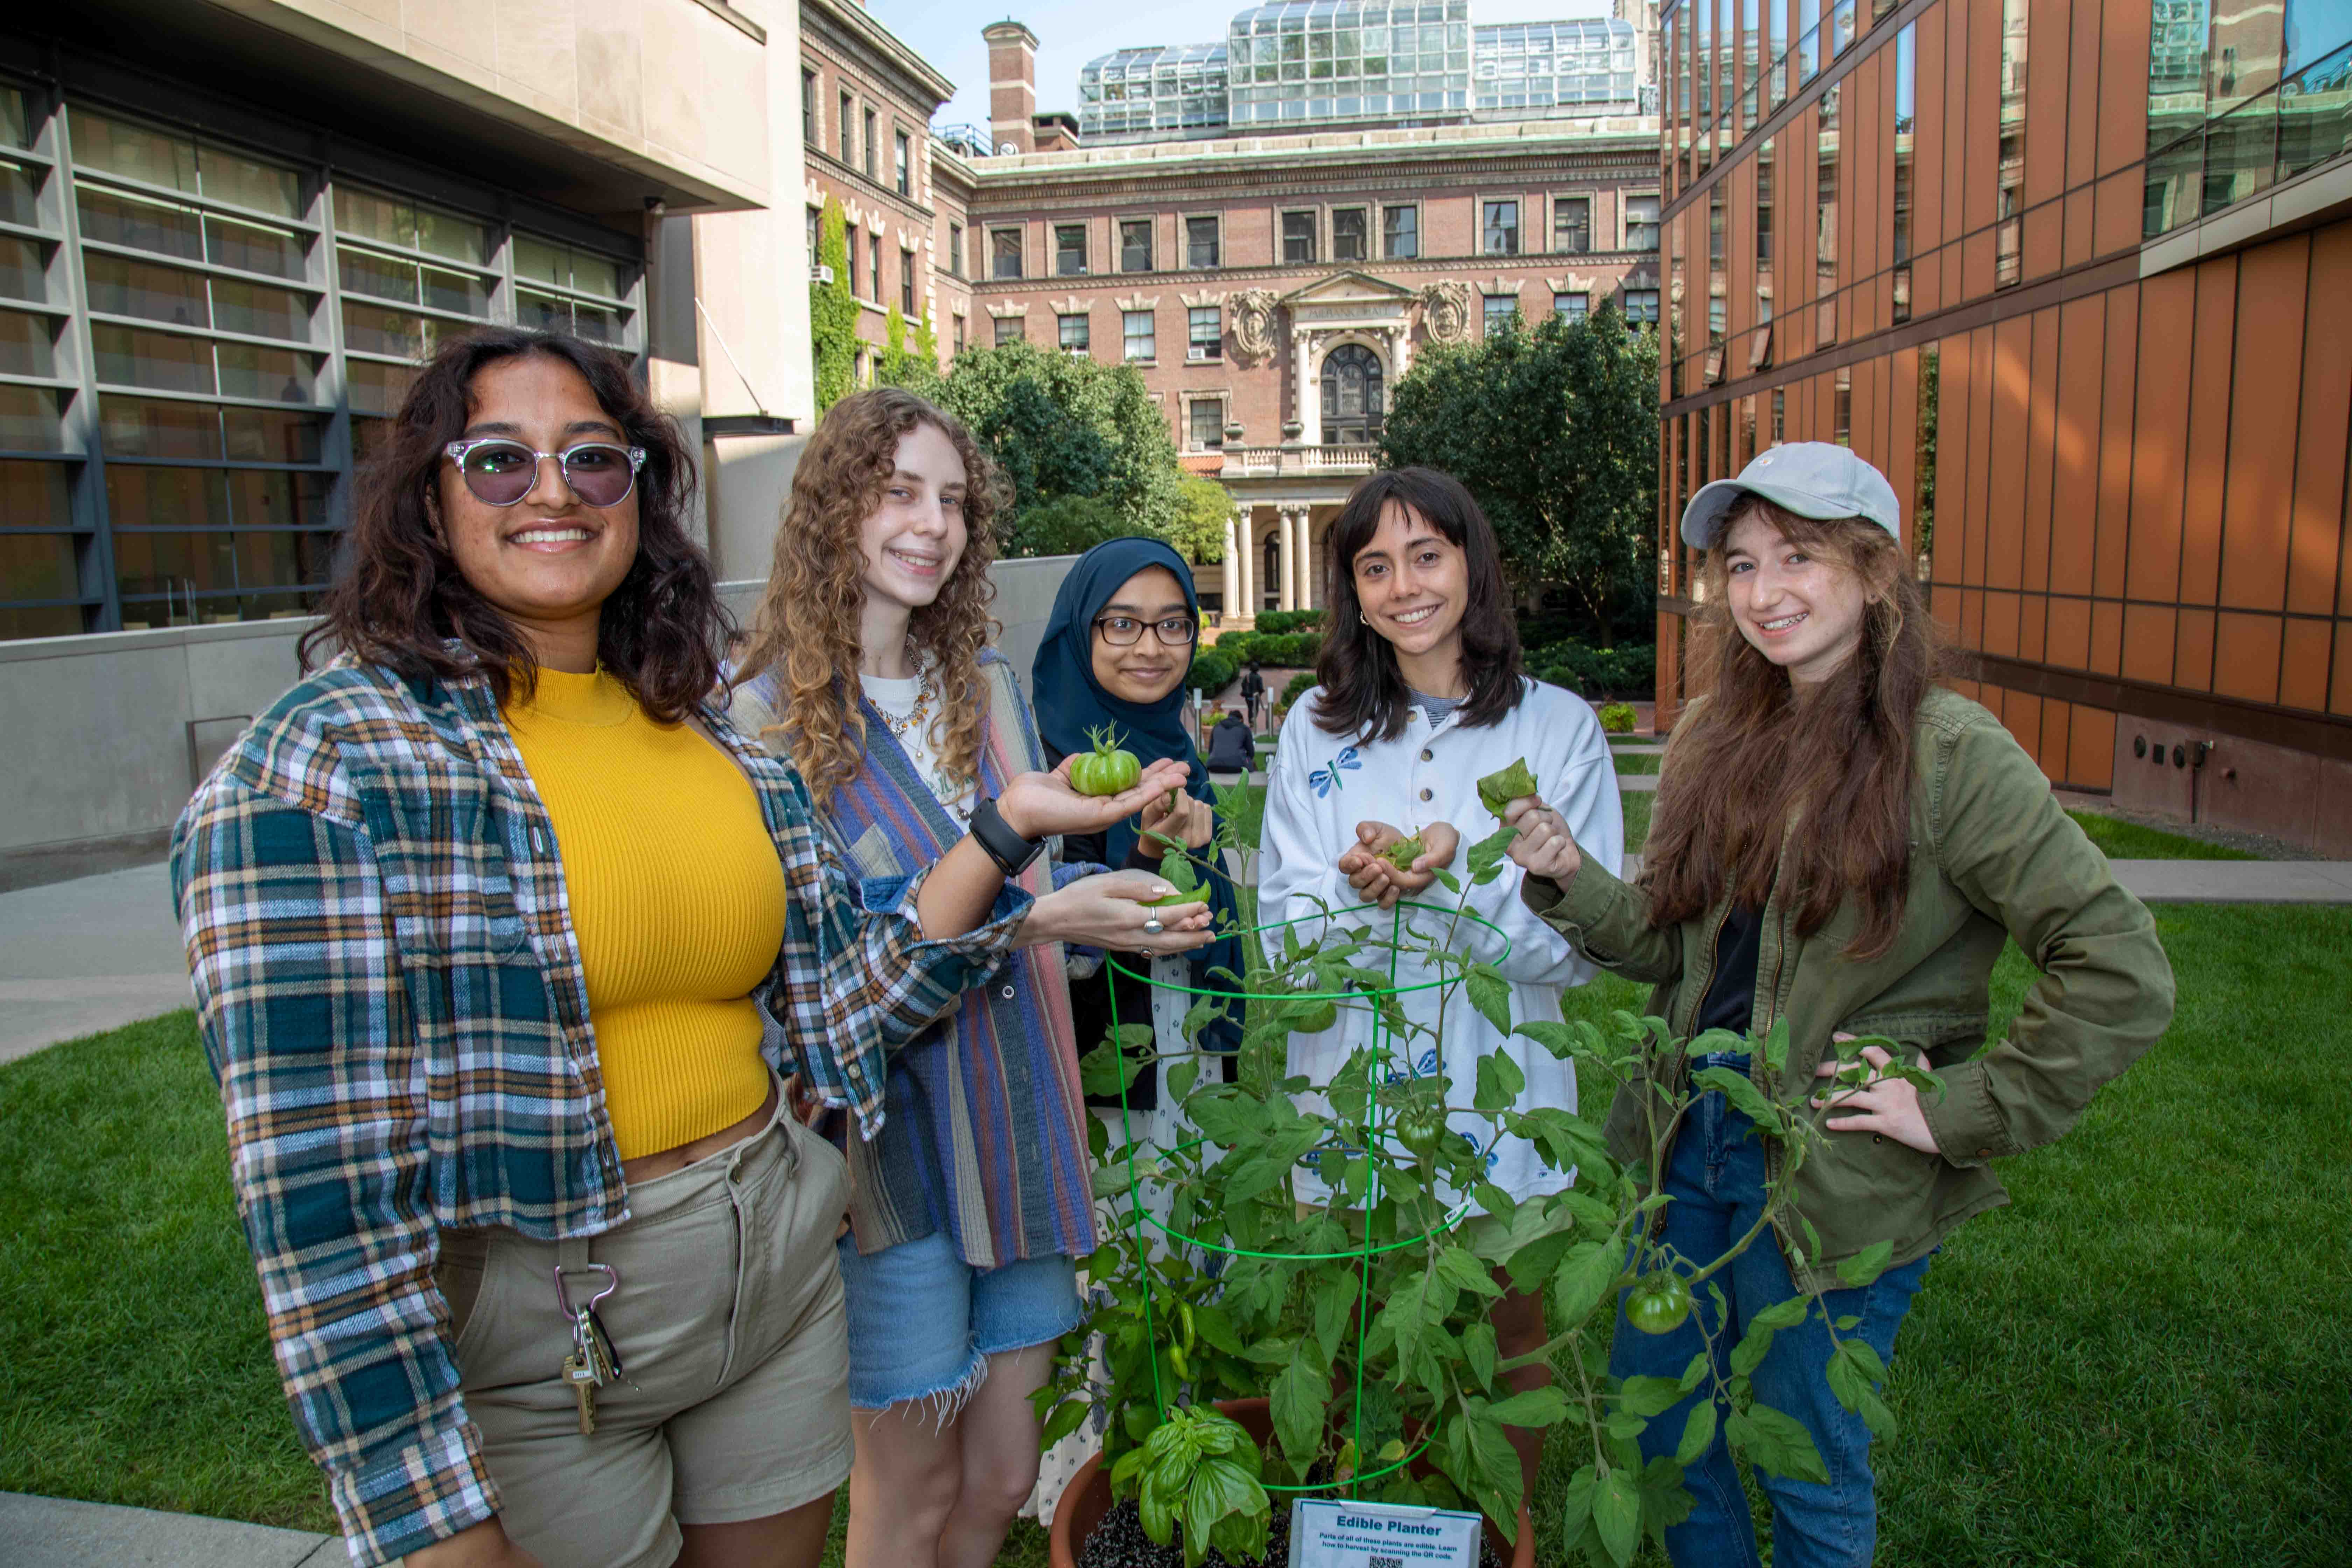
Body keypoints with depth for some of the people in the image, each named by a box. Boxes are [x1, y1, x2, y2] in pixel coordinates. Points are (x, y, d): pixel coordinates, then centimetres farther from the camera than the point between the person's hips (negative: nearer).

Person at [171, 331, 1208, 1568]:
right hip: (527, 1348, -5)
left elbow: (833, 1011, 1)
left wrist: (1004, 827, -8)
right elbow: (320, 1180, -17)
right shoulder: (323, 767, -14)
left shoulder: (717, 740, 3)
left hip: (781, 1278, 5)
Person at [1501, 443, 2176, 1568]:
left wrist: (1960, 1113, -17)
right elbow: (1669, 943, 6)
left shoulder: (1950, 755, -15)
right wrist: (1571, 877, -10)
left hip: (1837, 1181, -5)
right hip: (1690, 1145, 6)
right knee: (1655, 1425, 21)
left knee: (1809, 1474, 15)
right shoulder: (1714, 738, 3)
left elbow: (2122, 975, -18)